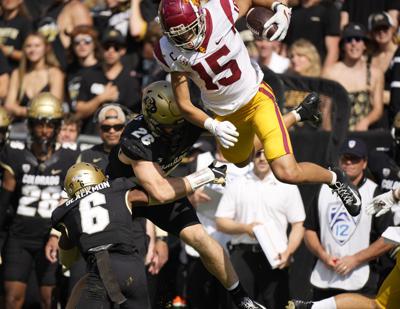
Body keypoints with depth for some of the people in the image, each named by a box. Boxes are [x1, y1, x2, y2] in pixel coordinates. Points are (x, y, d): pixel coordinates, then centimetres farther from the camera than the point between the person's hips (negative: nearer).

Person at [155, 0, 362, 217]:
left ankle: (333, 178, 14)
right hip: (224, 115, 3)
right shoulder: (172, 54, -21)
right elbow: (184, 105, -16)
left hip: (255, 98, -3)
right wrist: (213, 127, -34)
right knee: (241, 162, 31)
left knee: (287, 173, -17)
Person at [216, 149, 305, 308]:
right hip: (243, 255, 1)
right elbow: (221, 223, 8)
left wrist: (288, 252, -11)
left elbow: (298, 225, 5)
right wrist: (245, 228, -11)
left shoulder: (287, 186, 8)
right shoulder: (237, 185, 10)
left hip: (275, 257, 0)